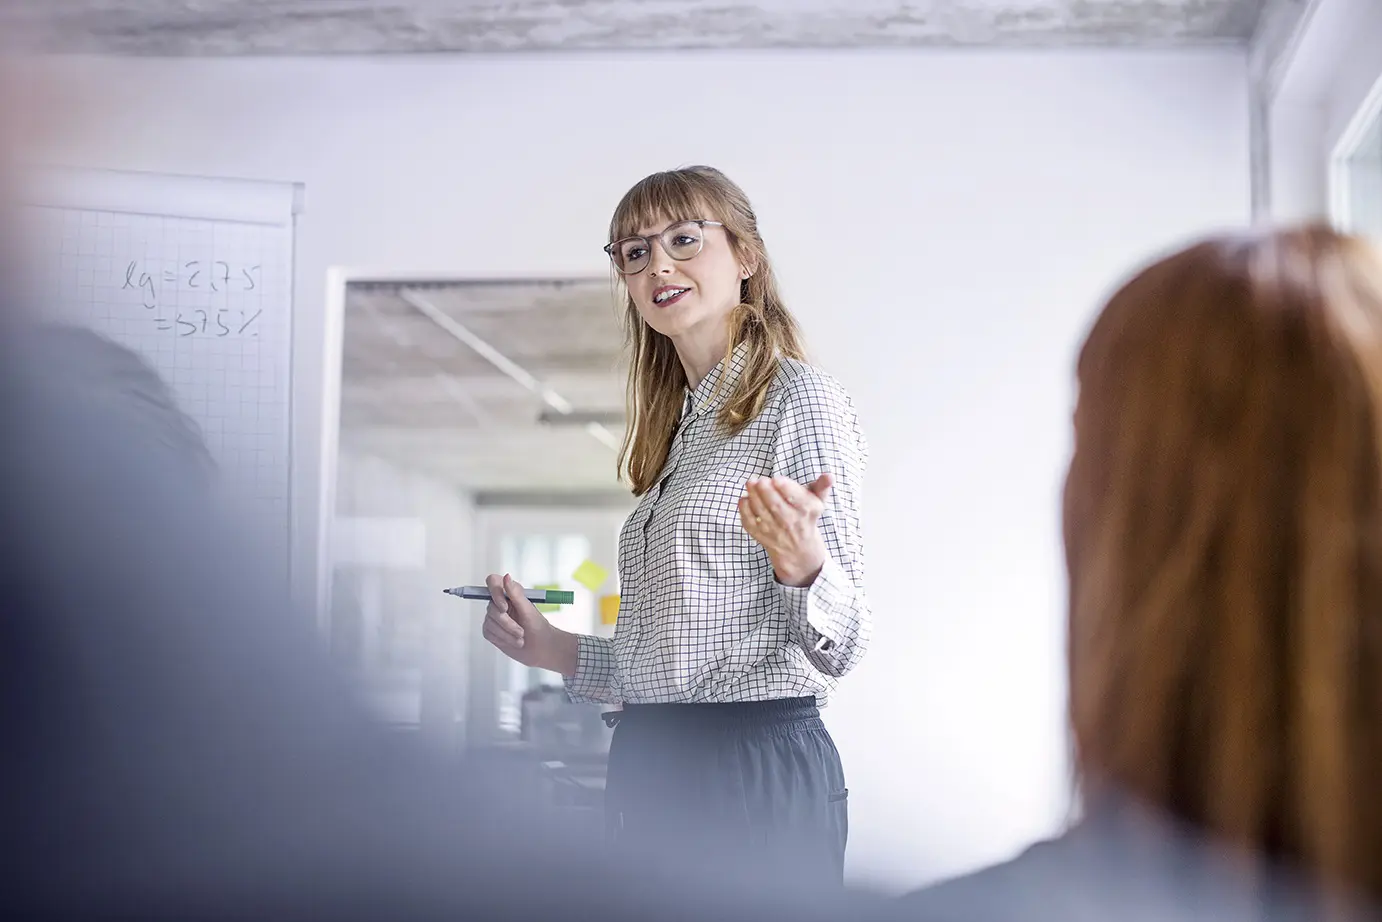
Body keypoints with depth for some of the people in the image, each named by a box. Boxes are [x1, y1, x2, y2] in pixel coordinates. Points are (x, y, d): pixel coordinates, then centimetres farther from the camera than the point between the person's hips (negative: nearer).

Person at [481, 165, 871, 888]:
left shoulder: (800, 401, -7)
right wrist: (559, 651, 12)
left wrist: (802, 563, -33)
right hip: (650, 774, 8)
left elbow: (841, 646, -15)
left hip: (759, 773, -8)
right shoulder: (681, 431, 16)